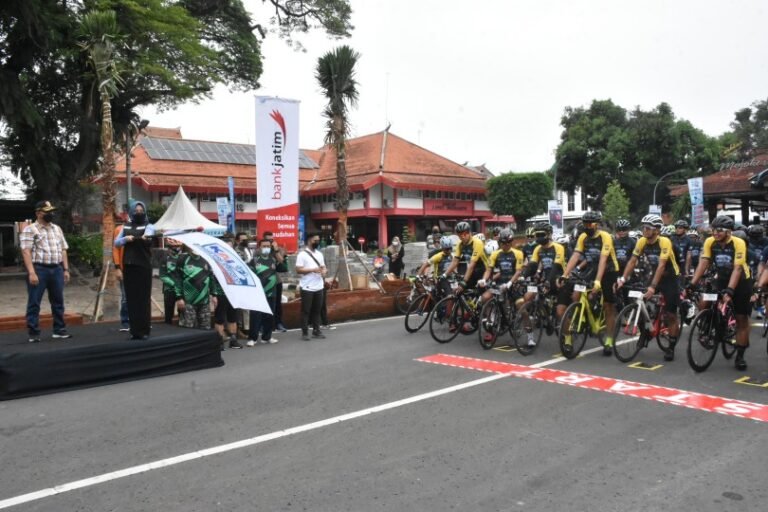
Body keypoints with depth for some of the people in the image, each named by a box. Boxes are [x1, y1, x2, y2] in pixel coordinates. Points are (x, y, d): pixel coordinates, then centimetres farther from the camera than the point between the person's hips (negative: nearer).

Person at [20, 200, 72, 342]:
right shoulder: (30, 230, -3)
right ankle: (33, 333, 5)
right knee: (34, 303, 0)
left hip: (57, 269, 6)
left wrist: (65, 269, 10)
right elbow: (26, 252, -11)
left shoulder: (57, 229, 16)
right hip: (39, 269, -6)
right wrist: (31, 272, -19)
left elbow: (63, 250, 18)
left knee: (58, 301, 10)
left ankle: (59, 330, 18)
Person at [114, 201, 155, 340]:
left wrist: (145, 237, -49)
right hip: (128, 266, 4)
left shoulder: (148, 226, -2)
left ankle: (144, 330, 0)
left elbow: (148, 234, -25)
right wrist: (125, 239, -10)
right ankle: (134, 330, 10)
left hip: (144, 266, -4)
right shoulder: (126, 226, 13)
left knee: (144, 298, -6)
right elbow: (116, 243, 11)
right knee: (131, 299, 4)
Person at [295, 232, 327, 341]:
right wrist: (313, 269, -22)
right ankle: (305, 333, 6)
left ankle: (316, 331, 18)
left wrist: (324, 271, -5)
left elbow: (323, 267, 19)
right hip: (307, 288, -6)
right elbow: (298, 270, -13)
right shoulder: (302, 254, -7)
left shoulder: (319, 254, 14)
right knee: (306, 311, 0)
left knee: (317, 310, 11)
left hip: (319, 287, 6)